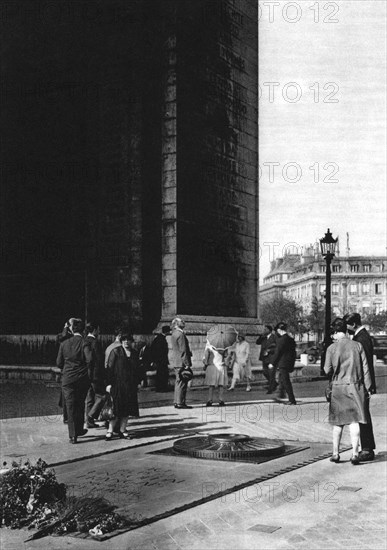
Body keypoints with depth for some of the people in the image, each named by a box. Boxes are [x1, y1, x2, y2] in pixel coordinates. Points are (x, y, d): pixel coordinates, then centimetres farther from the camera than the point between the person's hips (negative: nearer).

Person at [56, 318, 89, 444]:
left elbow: (59, 363, 4)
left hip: (68, 379, 0)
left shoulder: (64, 344, -3)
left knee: (70, 407, 5)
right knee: (80, 405, 19)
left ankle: (73, 435, 3)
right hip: (83, 379, 0)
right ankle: (79, 430, 29)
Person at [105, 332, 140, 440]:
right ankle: (110, 431, 1)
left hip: (130, 386, 5)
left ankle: (122, 431, 14)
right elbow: (110, 368, -6)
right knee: (116, 408, -6)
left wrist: (135, 385, 12)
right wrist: (109, 383, -13)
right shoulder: (116, 351, -3)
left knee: (127, 409, 6)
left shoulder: (134, 353, 11)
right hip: (117, 385, -5)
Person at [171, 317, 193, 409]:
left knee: (178, 382, 14)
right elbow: (183, 350, -18)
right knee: (182, 382, -6)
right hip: (182, 363, -10)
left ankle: (177, 402, 17)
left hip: (176, 363, 10)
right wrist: (187, 364, -18)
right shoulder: (180, 334, -15)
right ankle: (180, 403, -4)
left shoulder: (174, 334, 14)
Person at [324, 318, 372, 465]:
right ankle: (355, 454, -4)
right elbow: (365, 368, -1)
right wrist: (367, 387, 6)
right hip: (355, 386, 0)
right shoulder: (357, 345, -2)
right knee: (354, 421, 0)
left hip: (338, 387, 0)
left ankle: (335, 453, 16)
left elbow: (327, 370, -5)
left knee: (338, 422, 11)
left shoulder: (332, 348, -6)